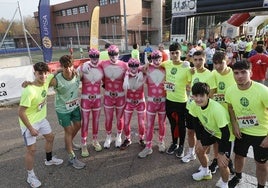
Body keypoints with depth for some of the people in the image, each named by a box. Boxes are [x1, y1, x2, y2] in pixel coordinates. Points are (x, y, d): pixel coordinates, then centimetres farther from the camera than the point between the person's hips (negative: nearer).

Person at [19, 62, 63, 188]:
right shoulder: (29, 91, -34)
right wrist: (31, 129, -20)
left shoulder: (46, 80, -14)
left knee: (50, 137, 22)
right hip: (29, 122, -8)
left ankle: (49, 160, 49)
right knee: (32, 149, 0)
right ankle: (31, 176, 23)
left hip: (41, 119, 8)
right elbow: (21, 112, -27)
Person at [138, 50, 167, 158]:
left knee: (162, 123, 14)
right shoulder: (148, 68, -3)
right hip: (151, 101, -1)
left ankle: (161, 143, 35)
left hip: (163, 101, 1)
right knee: (149, 125, 4)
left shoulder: (165, 69, 0)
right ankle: (148, 147, 17)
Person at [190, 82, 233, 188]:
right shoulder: (195, 106, -20)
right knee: (199, 151, 13)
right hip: (210, 131, 6)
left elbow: (225, 132, -29)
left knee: (222, 163, -9)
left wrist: (221, 153, -20)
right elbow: (198, 123, -2)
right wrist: (200, 139, 1)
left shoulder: (217, 110, -39)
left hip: (225, 135, -6)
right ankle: (206, 172, 44)